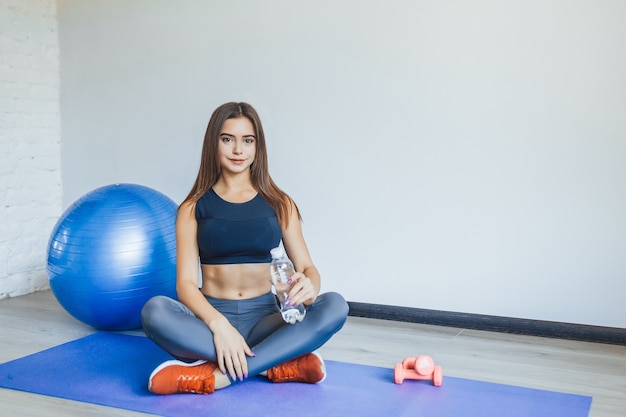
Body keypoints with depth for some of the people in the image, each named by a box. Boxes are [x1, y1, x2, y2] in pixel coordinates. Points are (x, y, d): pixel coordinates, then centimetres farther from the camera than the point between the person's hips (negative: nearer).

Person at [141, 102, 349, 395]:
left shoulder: (279, 204, 6)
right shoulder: (193, 208, 2)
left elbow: (307, 266, 2)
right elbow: (186, 282, -6)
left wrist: (309, 286, -24)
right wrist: (218, 323, -27)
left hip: (264, 318, 1)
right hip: (211, 317, -1)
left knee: (335, 306, -26)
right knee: (154, 310, -31)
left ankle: (215, 375, -29)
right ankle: (281, 365, -27)